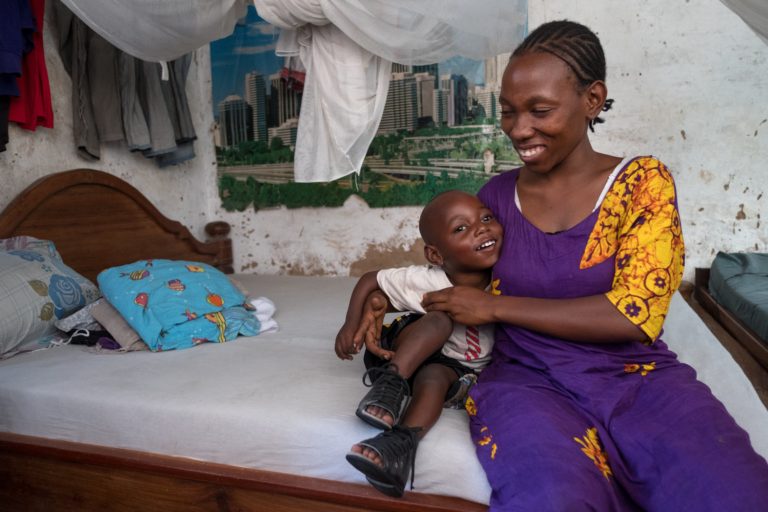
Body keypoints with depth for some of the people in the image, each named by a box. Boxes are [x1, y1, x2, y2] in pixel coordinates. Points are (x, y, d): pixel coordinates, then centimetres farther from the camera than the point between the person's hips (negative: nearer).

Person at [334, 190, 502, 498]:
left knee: (433, 377, -35)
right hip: (413, 353, -1)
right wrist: (352, 324, -21)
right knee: (440, 319, -32)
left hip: (462, 369, 1)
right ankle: (392, 382, -32)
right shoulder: (425, 281, -23)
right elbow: (370, 281, -10)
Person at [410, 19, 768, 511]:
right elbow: (458, 282, 18)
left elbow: (635, 313, -10)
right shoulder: (497, 195, 8)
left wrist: (494, 306, -11)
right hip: (530, 380, 0)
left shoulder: (643, 180, 0)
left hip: (639, 378, 1)